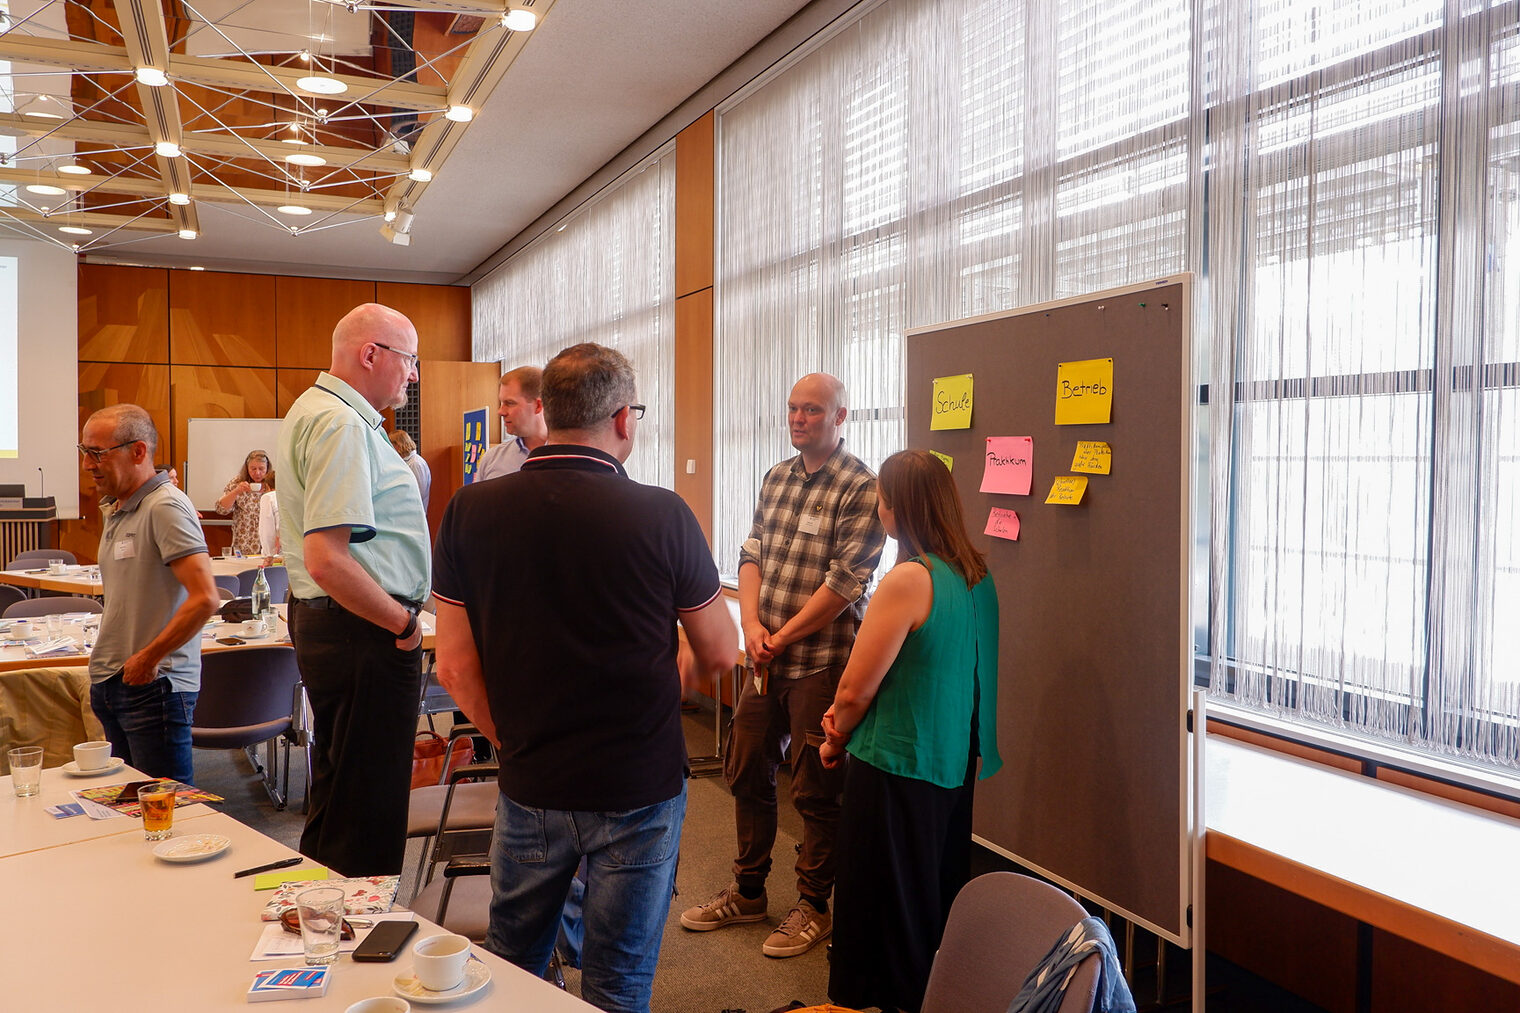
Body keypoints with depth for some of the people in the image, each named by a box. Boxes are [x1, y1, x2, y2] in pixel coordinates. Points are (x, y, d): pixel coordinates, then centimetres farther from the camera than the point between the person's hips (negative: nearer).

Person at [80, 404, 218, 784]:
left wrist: (148, 659, -17)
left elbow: (205, 599, -25)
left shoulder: (166, 507, -16)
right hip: (113, 682, 9)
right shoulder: (115, 509, 14)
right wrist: (105, 671, 13)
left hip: (153, 685, -9)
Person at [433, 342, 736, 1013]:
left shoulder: (470, 511, -9)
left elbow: (455, 666, -4)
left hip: (528, 788, 3)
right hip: (639, 792, -2)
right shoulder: (663, 516, -16)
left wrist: (514, 741, 10)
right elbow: (720, 655, -4)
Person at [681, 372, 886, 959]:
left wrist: (782, 637, -12)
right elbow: (752, 556, 10)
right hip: (765, 660, 7)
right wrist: (752, 626, -6)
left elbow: (845, 583, -17)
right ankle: (747, 892, 33)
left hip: (820, 662, -7)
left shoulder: (859, 488, -12)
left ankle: (813, 907, 23)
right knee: (746, 773, 16)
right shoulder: (776, 478, 11)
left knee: (815, 792, 5)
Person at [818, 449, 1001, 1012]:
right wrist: (848, 714, 6)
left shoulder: (909, 580, -23)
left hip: (897, 770, -8)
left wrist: (837, 740, 3)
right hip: (955, 767, 8)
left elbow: (855, 690, -17)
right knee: (939, 899, 22)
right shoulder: (976, 576, 3)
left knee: (886, 910, 9)